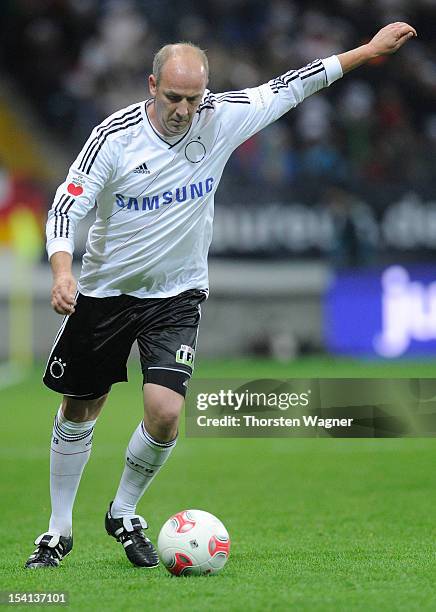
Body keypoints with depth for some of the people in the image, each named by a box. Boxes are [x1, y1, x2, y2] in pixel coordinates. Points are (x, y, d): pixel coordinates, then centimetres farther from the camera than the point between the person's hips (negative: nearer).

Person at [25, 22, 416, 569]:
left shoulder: (221, 117, -10)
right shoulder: (116, 135, -17)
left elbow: (289, 87, 1)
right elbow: (67, 206, -17)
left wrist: (369, 50, 5)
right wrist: (63, 272, -34)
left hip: (176, 294, 1)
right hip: (105, 291, -1)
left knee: (165, 412, -16)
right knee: (78, 412, 9)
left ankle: (124, 515, 8)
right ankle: (59, 531, 25)